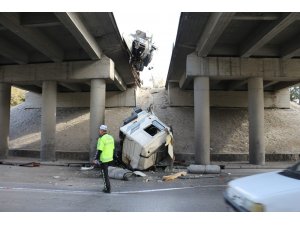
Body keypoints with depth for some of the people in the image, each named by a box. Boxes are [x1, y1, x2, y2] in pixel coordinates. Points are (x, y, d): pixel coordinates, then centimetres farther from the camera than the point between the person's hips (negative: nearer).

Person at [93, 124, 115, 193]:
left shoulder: (102, 139, -17)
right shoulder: (111, 137, 8)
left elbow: (99, 150, -20)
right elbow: (113, 148, 13)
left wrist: (96, 159, -13)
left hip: (103, 160, -8)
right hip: (110, 159, 8)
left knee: (105, 174, 3)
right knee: (105, 173, 21)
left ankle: (108, 189, 9)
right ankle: (107, 187, 28)